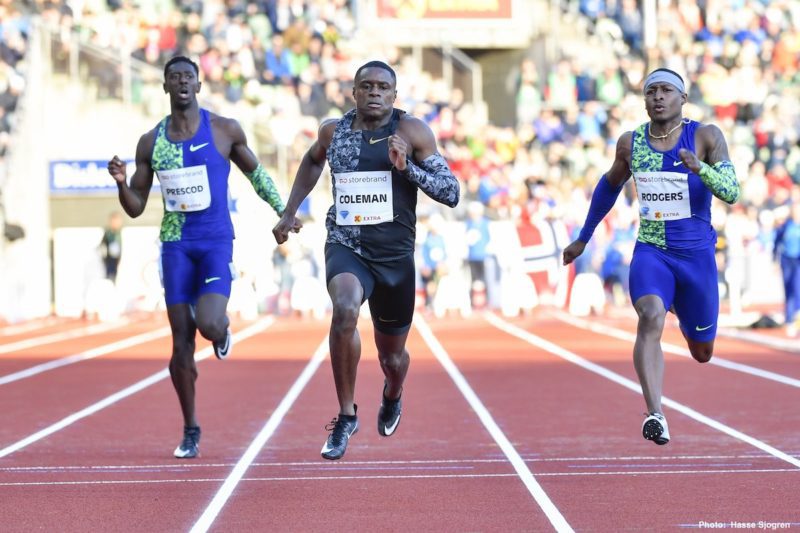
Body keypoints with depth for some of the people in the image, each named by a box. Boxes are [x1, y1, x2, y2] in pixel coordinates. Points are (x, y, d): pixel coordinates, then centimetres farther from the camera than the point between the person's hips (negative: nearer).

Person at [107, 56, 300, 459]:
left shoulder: (224, 131, 0)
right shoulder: (150, 142, 5)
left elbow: (255, 173, 16)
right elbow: (136, 208, 8)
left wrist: (283, 211, 11)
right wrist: (121, 183, -12)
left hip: (217, 243, -2)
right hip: (175, 246, 2)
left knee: (208, 325, -23)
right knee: (182, 345, -1)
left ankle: (222, 330, 17)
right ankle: (190, 431, 13)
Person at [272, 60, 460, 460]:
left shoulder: (412, 132, -6)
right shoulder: (333, 131, 3)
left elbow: (451, 193, -9)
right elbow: (313, 161, 27)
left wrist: (407, 166, -22)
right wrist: (289, 213, 23)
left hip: (395, 257, 0)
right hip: (345, 247, 0)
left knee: (392, 356, 14)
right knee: (345, 310, -34)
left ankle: (392, 396, 54)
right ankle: (346, 416, -19)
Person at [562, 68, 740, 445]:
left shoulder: (706, 137, -7)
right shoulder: (630, 143, 1)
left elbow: (731, 192, -16)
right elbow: (609, 186, 19)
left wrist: (700, 168, -36)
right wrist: (584, 238, 26)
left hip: (696, 254, 0)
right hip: (650, 252, 0)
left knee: (702, 353, 14)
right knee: (651, 317, -31)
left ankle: (683, 312, 52)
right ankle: (655, 415, -38)